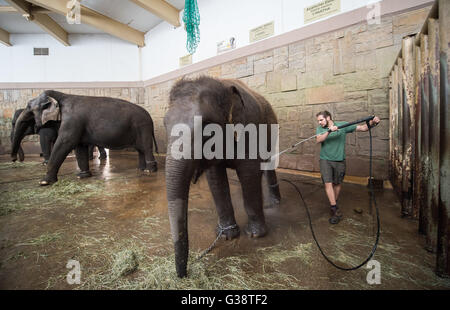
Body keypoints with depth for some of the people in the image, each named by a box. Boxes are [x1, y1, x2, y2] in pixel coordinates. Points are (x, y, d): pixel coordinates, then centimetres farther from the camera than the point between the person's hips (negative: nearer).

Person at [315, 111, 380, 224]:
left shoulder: (342, 125, -2)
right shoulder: (320, 129, 1)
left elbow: (362, 128, -3)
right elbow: (318, 140, -18)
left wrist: (372, 123, -21)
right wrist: (329, 131, -31)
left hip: (339, 160, 0)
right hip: (325, 160, 0)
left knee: (337, 183, 11)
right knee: (328, 183, -10)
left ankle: (334, 203, 33)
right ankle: (335, 210, -5)